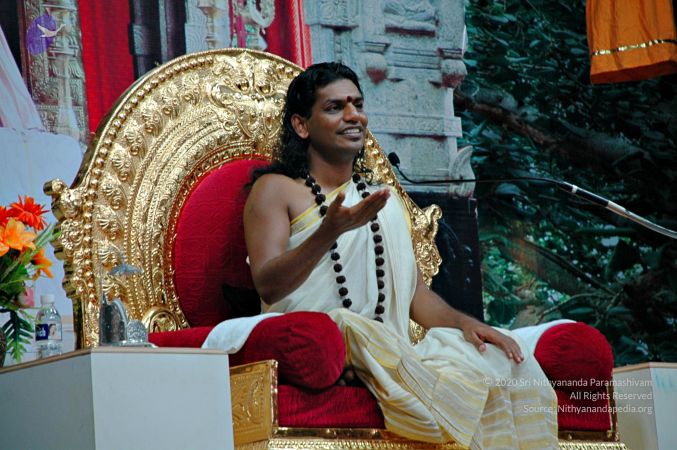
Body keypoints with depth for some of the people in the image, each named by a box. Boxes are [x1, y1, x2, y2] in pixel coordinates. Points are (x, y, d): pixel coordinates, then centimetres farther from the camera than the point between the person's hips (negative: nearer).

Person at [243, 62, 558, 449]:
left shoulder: (387, 201, 25)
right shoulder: (276, 189, 6)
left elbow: (416, 294, 19)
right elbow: (268, 286, -9)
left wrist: (464, 322, -2)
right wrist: (330, 231, -25)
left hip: (385, 351, 5)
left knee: (501, 361, -21)